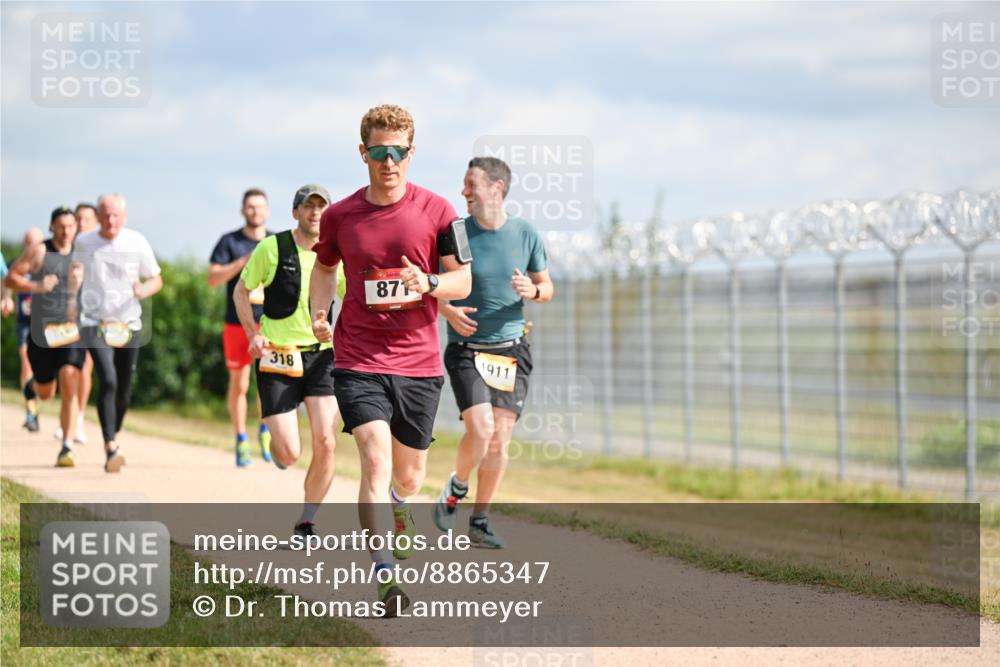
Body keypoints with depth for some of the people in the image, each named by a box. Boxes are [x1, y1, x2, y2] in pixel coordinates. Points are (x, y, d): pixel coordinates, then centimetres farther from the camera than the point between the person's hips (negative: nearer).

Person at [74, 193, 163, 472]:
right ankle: (110, 448, -24)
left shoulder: (137, 242, -2)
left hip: (128, 324, 2)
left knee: (123, 389, 8)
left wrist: (144, 289, -16)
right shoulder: (84, 243, 0)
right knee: (107, 381, -21)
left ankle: (114, 436, 36)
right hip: (95, 323, -2)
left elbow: (156, 279, 7)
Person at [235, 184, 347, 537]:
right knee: (289, 454, -9)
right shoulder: (272, 248, -4)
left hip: (321, 354, 2)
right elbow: (241, 290, 9)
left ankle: (306, 524, 5)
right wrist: (253, 334, -4)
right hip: (276, 356, -2)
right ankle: (275, 444, 31)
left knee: (325, 444, -12)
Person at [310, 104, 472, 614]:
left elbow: (463, 280, 2)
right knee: (376, 458, -20)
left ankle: (396, 507, 51)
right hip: (358, 359, -1)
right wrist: (319, 313, 2)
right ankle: (386, 580, -21)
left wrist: (428, 284, -20)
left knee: (409, 476, 12)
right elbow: (324, 268, 20)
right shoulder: (339, 216, 2)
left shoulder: (436, 211, -1)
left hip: (418, 361, 1)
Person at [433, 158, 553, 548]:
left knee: (500, 439, 0)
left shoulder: (525, 234, 1)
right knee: (480, 428, -18)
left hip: (511, 349, 2)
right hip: (466, 349, -2)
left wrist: (533, 291, -11)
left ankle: (479, 521, 14)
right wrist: (448, 311, -16)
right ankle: (457, 487, 13)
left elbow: (547, 286, 12)